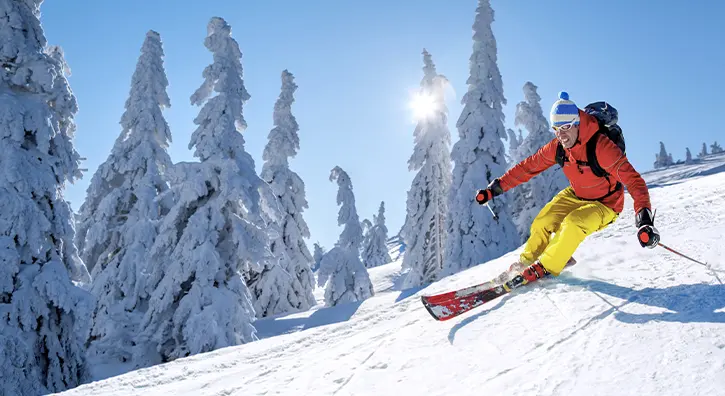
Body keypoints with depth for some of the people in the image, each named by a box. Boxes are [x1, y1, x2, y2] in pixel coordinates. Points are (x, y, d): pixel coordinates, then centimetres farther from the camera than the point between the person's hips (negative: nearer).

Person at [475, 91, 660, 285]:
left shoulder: (601, 147, -32)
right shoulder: (557, 146, -14)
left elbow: (633, 180, -35)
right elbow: (529, 166, -6)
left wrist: (644, 219, -48)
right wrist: (496, 188, -10)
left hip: (604, 204, -5)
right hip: (575, 196, 6)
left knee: (573, 224, -30)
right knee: (542, 223, -7)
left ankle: (546, 267, -13)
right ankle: (528, 260, 19)